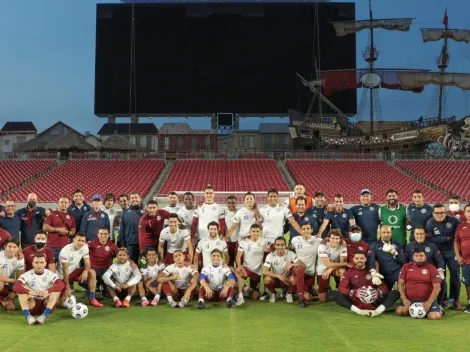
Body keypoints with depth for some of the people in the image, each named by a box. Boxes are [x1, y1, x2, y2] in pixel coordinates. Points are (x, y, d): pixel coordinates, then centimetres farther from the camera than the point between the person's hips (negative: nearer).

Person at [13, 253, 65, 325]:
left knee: (57, 290, -23)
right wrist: (29, 292, -42)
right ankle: (28, 316, -34)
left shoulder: (51, 275, -8)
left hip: (46, 304, 0)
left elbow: (61, 285, -26)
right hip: (32, 305, 0)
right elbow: (16, 287, -24)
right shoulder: (27, 275, -7)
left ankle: (44, 315, -33)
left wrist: (47, 291, -43)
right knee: (21, 290, -22)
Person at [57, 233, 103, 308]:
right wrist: (67, 288, -25)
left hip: (74, 271, 5)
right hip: (63, 275, -5)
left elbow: (87, 263, -7)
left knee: (92, 272, -20)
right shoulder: (66, 250, -26)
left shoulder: (85, 247, -11)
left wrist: (85, 271, -32)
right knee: (65, 297, -19)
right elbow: (65, 270, -24)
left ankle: (92, 299, -14)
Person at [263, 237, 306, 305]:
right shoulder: (270, 256, -15)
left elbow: (303, 265, -22)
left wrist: (292, 264, -41)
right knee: (267, 279, -33)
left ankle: (289, 294, -3)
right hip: (275, 280, 1)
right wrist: (278, 276, -34)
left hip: (287, 280, -1)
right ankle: (273, 293, 1)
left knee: (294, 279, -34)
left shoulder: (290, 254, -14)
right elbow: (264, 271, -24)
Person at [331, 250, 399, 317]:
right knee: (334, 294, -26)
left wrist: (378, 292, -22)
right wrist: (354, 292, -28)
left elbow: (384, 287, 3)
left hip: (373, 303, 2)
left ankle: (378, 311, -40)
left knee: (395, 293, -16)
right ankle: (358, 311, -41)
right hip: (355, 303, -1)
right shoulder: (349, 272, 5)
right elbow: (341, 288, -9)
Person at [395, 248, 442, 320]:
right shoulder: (406, 267, 4)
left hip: (427, 300, -2)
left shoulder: (431, 268, -3)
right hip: (410, 300, 2)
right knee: (399, 311, -21)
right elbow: (400, 284, 4)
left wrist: (429, 302, -18)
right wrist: (404, 299, -8)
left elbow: (437, 287, -8)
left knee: (435, 316, -26)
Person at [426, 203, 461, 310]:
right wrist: (447, 238, -20)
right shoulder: (430, 223, -13)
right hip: (438, 253, 0)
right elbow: (431, 239, -20)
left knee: (455, 275, 1)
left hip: (452, 251, 1)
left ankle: (455, 299, 13)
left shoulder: (452, 220, -11)